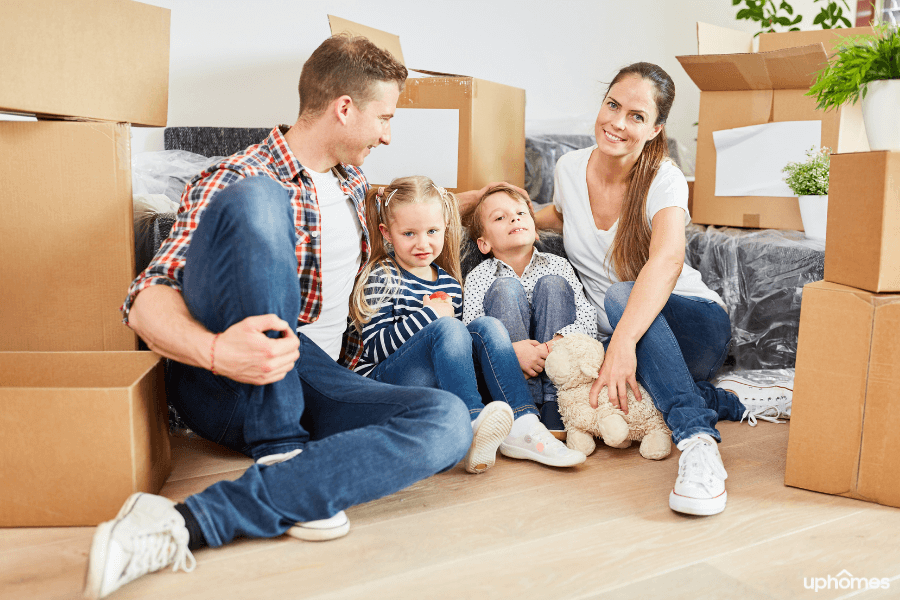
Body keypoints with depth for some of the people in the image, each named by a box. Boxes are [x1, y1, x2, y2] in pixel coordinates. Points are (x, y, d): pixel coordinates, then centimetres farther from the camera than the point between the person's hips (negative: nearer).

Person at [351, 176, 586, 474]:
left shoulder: (448, 282, 16)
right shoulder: (382, 278, -3)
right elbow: (375, 347, -12)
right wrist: (429, 314, -16)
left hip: (439, 384, 6)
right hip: (384, 380, -6)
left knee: (487, 326, -16)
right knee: (447, 328, -29)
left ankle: (522, 426, -28)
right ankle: (473, 430, -44)